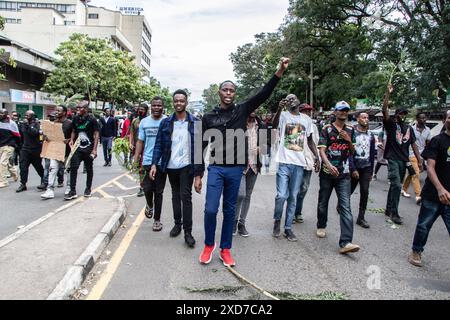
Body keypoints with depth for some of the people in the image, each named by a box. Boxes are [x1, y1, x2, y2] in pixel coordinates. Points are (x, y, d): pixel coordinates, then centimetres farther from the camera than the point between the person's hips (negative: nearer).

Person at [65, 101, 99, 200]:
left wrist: (94, 149, -14)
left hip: (88, 149, -3)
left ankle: (88, 189, 25)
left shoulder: (92, 120, -7)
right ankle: (73, 191, -4)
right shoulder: (75, 119, 7)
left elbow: (96, 134, -8)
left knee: (89, 169, 9)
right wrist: (72, 140, 0)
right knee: (73, 167, -8)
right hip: (77, 148, 3)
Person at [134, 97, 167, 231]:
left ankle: (157, 219, 19)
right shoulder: (144, 122, 6)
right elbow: (140, 142, 8)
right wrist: (135, 160, 1)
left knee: (158, 192, 6)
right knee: (147, 189, -1)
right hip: (147, 161, 2)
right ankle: (149, 205, 33)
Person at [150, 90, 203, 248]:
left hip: (186, 166, -3)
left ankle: (188, 232, 1)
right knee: (175, 195, 15)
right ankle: (177, 223, 31)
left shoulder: (195, 123, -3)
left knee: (185, 196, -6)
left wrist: (199, 171, -8)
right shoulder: (166, 123, 3)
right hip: (171, 166, 3)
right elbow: (159, 144, 3)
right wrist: (154, 164, -9)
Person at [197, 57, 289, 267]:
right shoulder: (208, 117, 4)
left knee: (229, 210, 10)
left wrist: (280, 71, -15)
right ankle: (209, 245, 18)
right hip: (216, 168, -1)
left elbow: (264, 94, -4)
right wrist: (197, 175, 1)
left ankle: (225, 249, 23)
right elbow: (201, 147, 4)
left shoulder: (242, 110, 5)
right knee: (211, 209, -7)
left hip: (235, 169, 1)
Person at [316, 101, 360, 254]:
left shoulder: (350, 130, 11)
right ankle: (321, 226, 38)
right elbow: (322, 150, -9)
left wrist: (349, 140, -5)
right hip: (327, 172, -1)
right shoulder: (327, 129, -1)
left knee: (346, 207, -9)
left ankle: (345, 242, -14)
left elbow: (353, 151, 16)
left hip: (344, 173, 2)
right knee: (323, 201, 14)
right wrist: (329, 165, -26)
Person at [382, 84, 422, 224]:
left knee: (395, 185, 13)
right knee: (397, 185, -14)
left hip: (404, 160, 6)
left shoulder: (409, 128, 13)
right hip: (392, 159, -6)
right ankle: (394, 213, -6)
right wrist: (388, 93, -20)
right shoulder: (390, 124, -1)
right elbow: (384, 110, -15)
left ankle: (389, 209, 24)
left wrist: (419, 160, 7)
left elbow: (413, 144, 12)